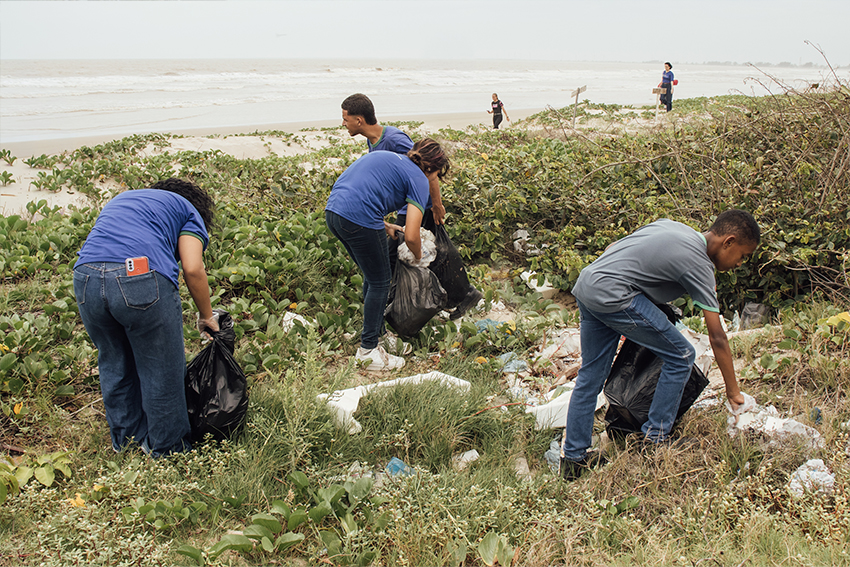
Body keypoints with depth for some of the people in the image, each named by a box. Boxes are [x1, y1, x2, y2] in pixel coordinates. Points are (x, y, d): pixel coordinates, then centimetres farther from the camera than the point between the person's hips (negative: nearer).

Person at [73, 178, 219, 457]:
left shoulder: (121, 199, 36)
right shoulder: (187, 209, 19)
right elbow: (192, 269, 3)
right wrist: (207, 316, 16)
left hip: (86, 277, 6)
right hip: (142, 278, -5)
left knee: (114, 364, 24)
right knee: (161, 372, 11)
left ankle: (127, 442, 39)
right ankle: (167, 452, 24)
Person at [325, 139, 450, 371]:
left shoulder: (385, 157, 25)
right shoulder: (418, 178, 1)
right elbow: (411, 236, -7)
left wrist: (384, 227, 24)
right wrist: (418, 255, 15)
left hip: (333, 211, 9)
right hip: (359, 219, -8)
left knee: (372, 277, 23)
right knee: (379, 283, 9)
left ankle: (378, 335, 35)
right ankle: (368, 350, 18)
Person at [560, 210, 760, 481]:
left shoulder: (670, 225, 18)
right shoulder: (698, 264, -5)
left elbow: (613, 248, 21)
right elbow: (717, 338, -1)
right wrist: (733, 393, 7)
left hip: (585, 283, 9)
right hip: (611, 295, -9)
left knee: (590, 375, 16)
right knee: (681, 356, 3)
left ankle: (573, 458, 22)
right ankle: (654, 440, 10)